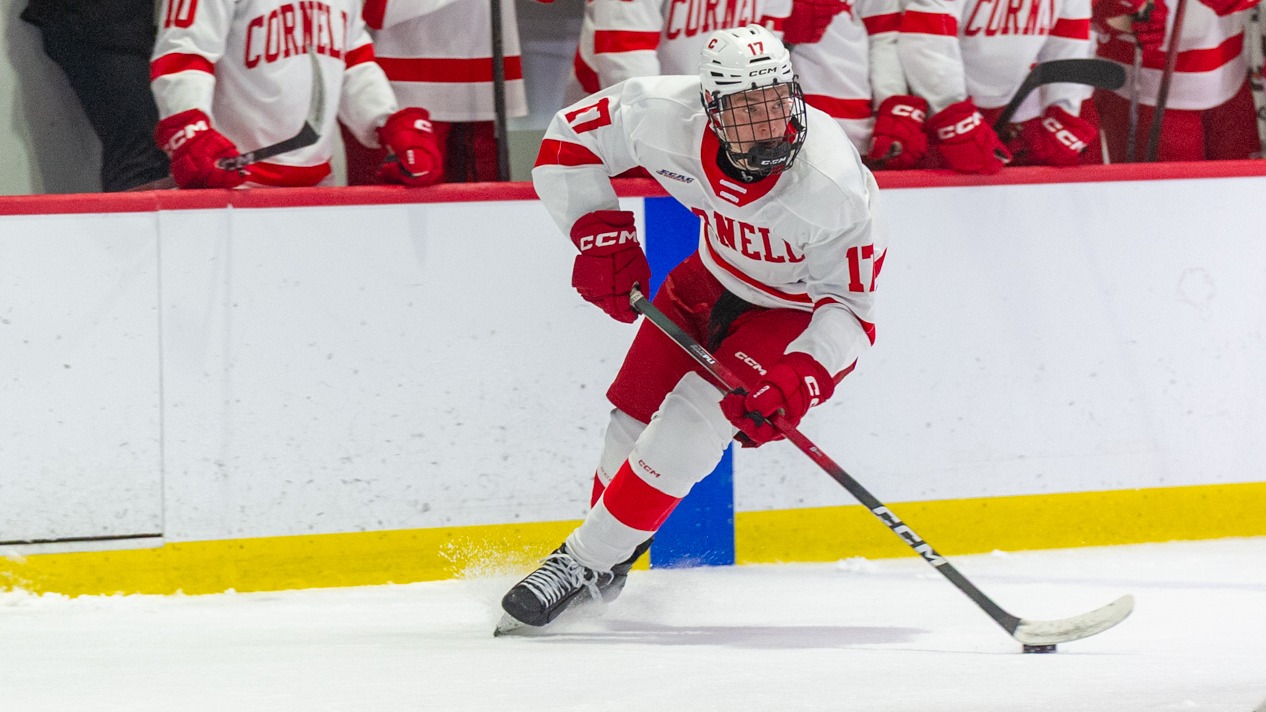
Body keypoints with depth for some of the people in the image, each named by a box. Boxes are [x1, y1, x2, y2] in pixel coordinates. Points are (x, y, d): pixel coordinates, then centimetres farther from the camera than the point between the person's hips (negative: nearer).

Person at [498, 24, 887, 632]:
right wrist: (598, 233, -16)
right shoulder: (667, 115, -27)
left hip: (804, 308, -5)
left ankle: (585, 564, -8)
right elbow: (571, 139, -8)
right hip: (716, 278, 5)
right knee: (635, 415, 7)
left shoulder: (832, 185, -36)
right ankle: (606, 566, 30)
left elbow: (850, 306, -24)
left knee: (695, 420, -20)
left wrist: (801, 377, -38)